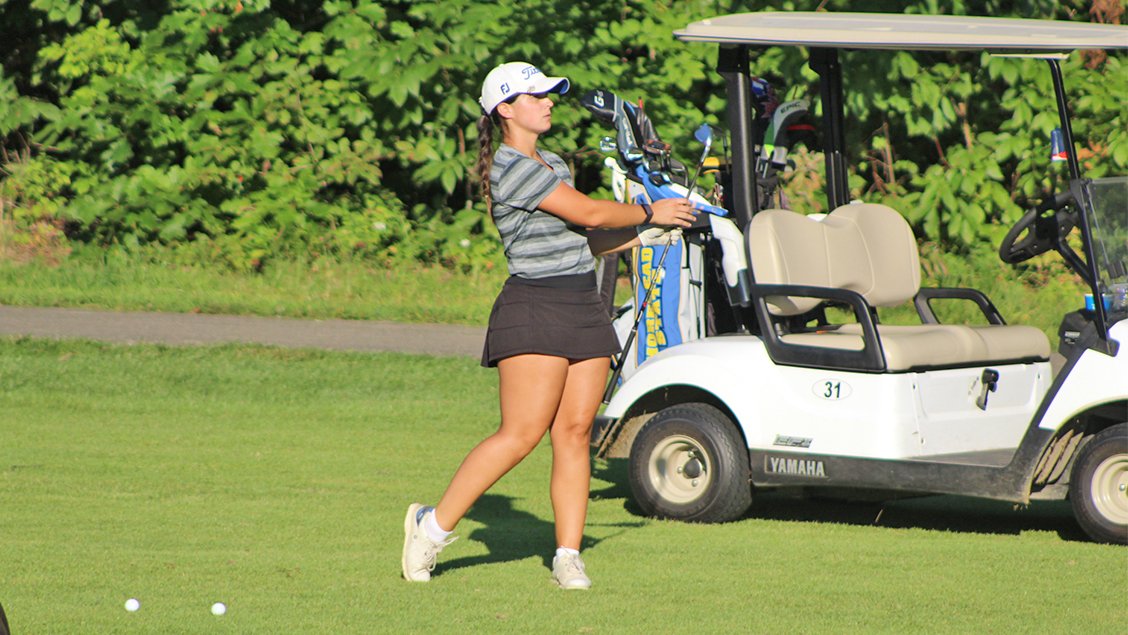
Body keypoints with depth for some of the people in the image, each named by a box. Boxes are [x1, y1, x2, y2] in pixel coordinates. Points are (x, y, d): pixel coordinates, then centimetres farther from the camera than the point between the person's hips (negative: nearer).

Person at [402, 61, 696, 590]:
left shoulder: (551, 165, 20)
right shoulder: (511, 168, -11)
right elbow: (588, 213, -13)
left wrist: (644, 236, 11)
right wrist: (649, 213, 1)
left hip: (583, 308, 9)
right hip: (534, 307, -9)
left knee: (575, 431, 2)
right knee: (521, 433, -14)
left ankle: (568, 555, 3)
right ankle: (433, 526, -5)